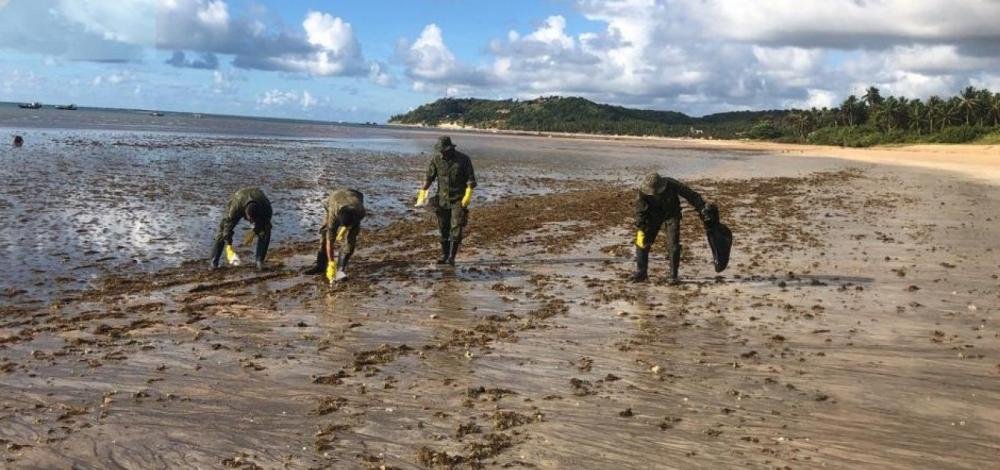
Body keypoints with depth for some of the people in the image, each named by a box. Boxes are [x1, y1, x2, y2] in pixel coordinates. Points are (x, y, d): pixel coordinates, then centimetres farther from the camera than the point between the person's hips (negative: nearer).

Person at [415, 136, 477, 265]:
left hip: (459, 199, -3)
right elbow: (429, 177, 2)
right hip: (442, 199, 4)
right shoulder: (436, 159, -3)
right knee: (443, 228, 8)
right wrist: (422, 193, -7)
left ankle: (452, 257, -7)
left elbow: (471, 178, -10)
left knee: (456, 228, -10)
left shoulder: (463, 159, -12)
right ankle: (444, 255, 21)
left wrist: (468, 195, -21)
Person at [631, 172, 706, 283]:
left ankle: (673, 276, -1)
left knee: (673, 245, -11)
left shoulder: (672, 185, -32)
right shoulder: (643, 191, -27)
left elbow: (690, 195, -22)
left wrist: (703, 209, -22)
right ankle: (641, 272, 5)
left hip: (672, 214, -2)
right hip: (654, 215, 2)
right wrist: (640, 230, -30)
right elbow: (640, 211, -23)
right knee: (642, 242, -6)